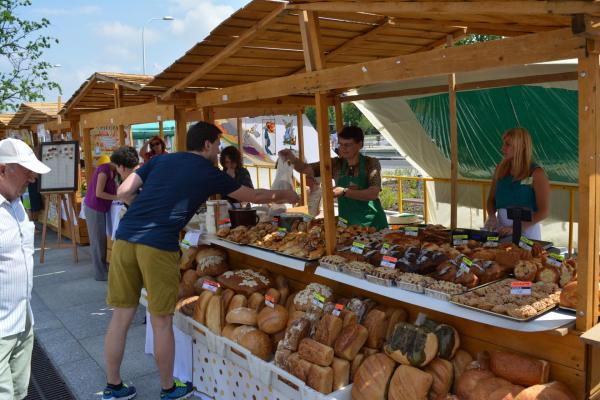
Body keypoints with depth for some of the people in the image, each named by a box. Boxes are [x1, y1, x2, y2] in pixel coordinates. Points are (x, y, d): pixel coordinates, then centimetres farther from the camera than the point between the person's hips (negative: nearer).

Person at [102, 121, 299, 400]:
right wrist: (284, 196, 35)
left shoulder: (160, 160, 18)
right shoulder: (210, 173, 8)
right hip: (159, 246, -5)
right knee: (161, 321, 9)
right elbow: (253, 196, 19)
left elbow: (123, 193, 13)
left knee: (121, 316, 14)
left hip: (125, 238, 5)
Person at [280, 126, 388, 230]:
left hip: (372, 222, -2)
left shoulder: (371, 163, -7)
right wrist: (292, 158, -19)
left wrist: (345, 192, -28)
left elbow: (373, 193, -19)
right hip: (347, 222, 2)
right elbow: (306, 169, 0)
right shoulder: (336, 164, 1)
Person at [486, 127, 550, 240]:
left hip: (526, 231, -4)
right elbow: (491, 199, 15)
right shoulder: (500, 169, 8)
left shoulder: (536, 173, -6)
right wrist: (492, 216, -5)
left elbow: (543, 211, -9)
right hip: (501, 231, 4)